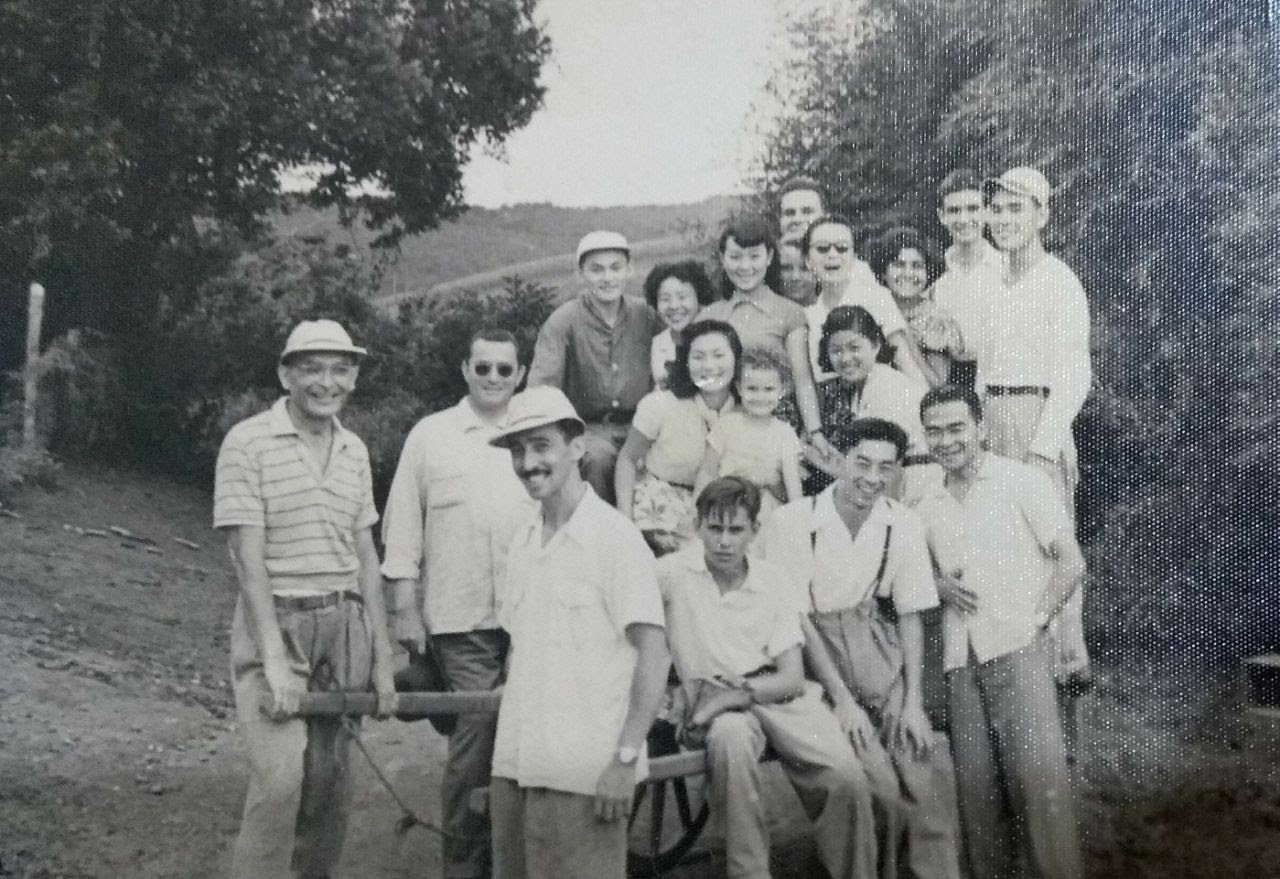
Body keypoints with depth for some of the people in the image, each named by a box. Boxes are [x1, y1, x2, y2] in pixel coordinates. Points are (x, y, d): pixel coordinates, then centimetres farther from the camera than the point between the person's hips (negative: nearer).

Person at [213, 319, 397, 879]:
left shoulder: (354, 451, 10)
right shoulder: (248, 443, -7)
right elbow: (248, 558, -12)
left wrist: (381, 660, 9)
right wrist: (274, 660, -18)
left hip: (345, 627, 5)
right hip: (276, 624, -5)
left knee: (330, 785, 7)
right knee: (279, 779, -16)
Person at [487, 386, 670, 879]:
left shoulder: (613, 536, -9)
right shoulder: (522, 544, 10)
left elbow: (653, 654, -11)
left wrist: (626, 758, -15)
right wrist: (510, 755, 11)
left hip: (585, 774, -6)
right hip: (514, 766, 6)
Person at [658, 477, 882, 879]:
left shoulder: (772, 578, 5)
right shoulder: (675, 571, -2)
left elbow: (791, 677, 3)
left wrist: (736, 694, -15)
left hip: (774, 693, 2)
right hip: (713, 696, -2)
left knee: (847, 778, -22)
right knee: (731, 739, -39)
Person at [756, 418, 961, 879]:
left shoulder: (904, 524, -1)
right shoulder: (795, 522, -13)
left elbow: (910, 615, 5)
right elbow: (797, 620, -11)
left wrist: (913, 701, -4)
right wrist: (842, 698, -15)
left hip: (871, 636, 4)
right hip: (810, 648, -4)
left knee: (927, 759, -10)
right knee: (874, 772, -19)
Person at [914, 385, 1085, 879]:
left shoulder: (1022, 481, 1)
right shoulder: (927, 508, 14)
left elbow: (1071, 563, 0)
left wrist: (1035, 618, -6)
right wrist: (941, 585, 2)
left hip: (1017, 649, -4)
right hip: (960, 660, 5)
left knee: (1037, 774, -12)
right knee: (976, 782, 3)